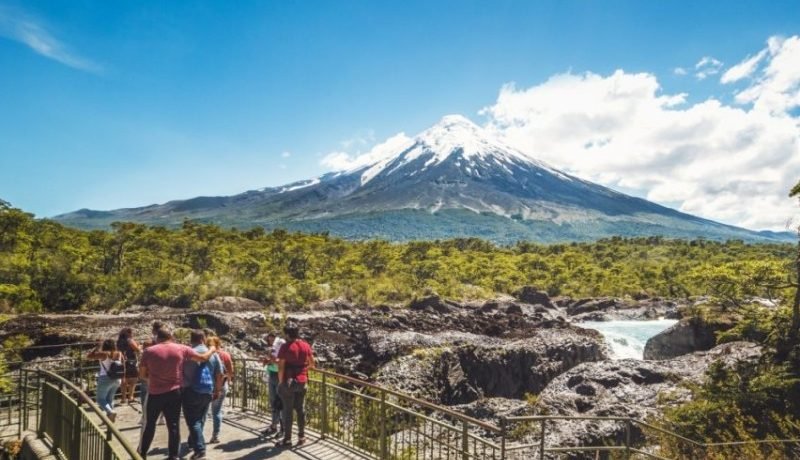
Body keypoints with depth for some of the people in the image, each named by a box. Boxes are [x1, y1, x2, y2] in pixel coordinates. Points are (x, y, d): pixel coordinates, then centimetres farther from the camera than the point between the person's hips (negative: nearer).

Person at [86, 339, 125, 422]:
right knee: (110, 398, 19)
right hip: (117, 380, 6)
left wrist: (97, 348, 0)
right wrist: (122, 379, 15)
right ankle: (109, 417, 20)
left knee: (100, 399, 5)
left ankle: (111, 412, -18)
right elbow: (123, 368, 6)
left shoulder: (103, 354, -14)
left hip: (105, 379, -6)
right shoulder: (119, 354, 1)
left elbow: (88, 356, -7)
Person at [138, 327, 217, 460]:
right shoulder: (181, 349, -4)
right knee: (174, 426, 7)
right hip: (174, 393, 1)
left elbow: (142, 374, 1)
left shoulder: (149, 351, -6)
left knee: (149, 424, 16)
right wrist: (212, 349, 21)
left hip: (154, 393, 0)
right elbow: (203, 358, 2)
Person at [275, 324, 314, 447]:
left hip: (289, 382, -4)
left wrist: (280, 381, -2)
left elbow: (281, 367, -13)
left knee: (288, 411, 5)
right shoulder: (306, 345, 2)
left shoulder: (286, 347, -12)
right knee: (301, 409, 14)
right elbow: (312, 363, 8)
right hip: (302, 381, 4)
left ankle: (287, 439, 11)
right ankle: (301, 436, 19)